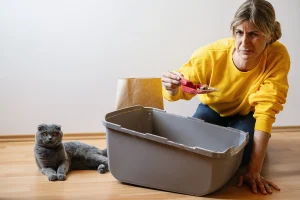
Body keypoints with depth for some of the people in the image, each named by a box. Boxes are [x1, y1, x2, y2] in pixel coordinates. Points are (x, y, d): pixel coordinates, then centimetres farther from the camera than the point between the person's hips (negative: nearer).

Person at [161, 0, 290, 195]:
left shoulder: (278, 56, -32)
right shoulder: (211, 55, -32)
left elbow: (266, 111, -32)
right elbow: (180, 91, -20)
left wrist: (254, 170, -37)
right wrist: (173, 89, -47)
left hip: (247, 114, 0)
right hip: (213, 109, 1)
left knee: (240, 152, -27)